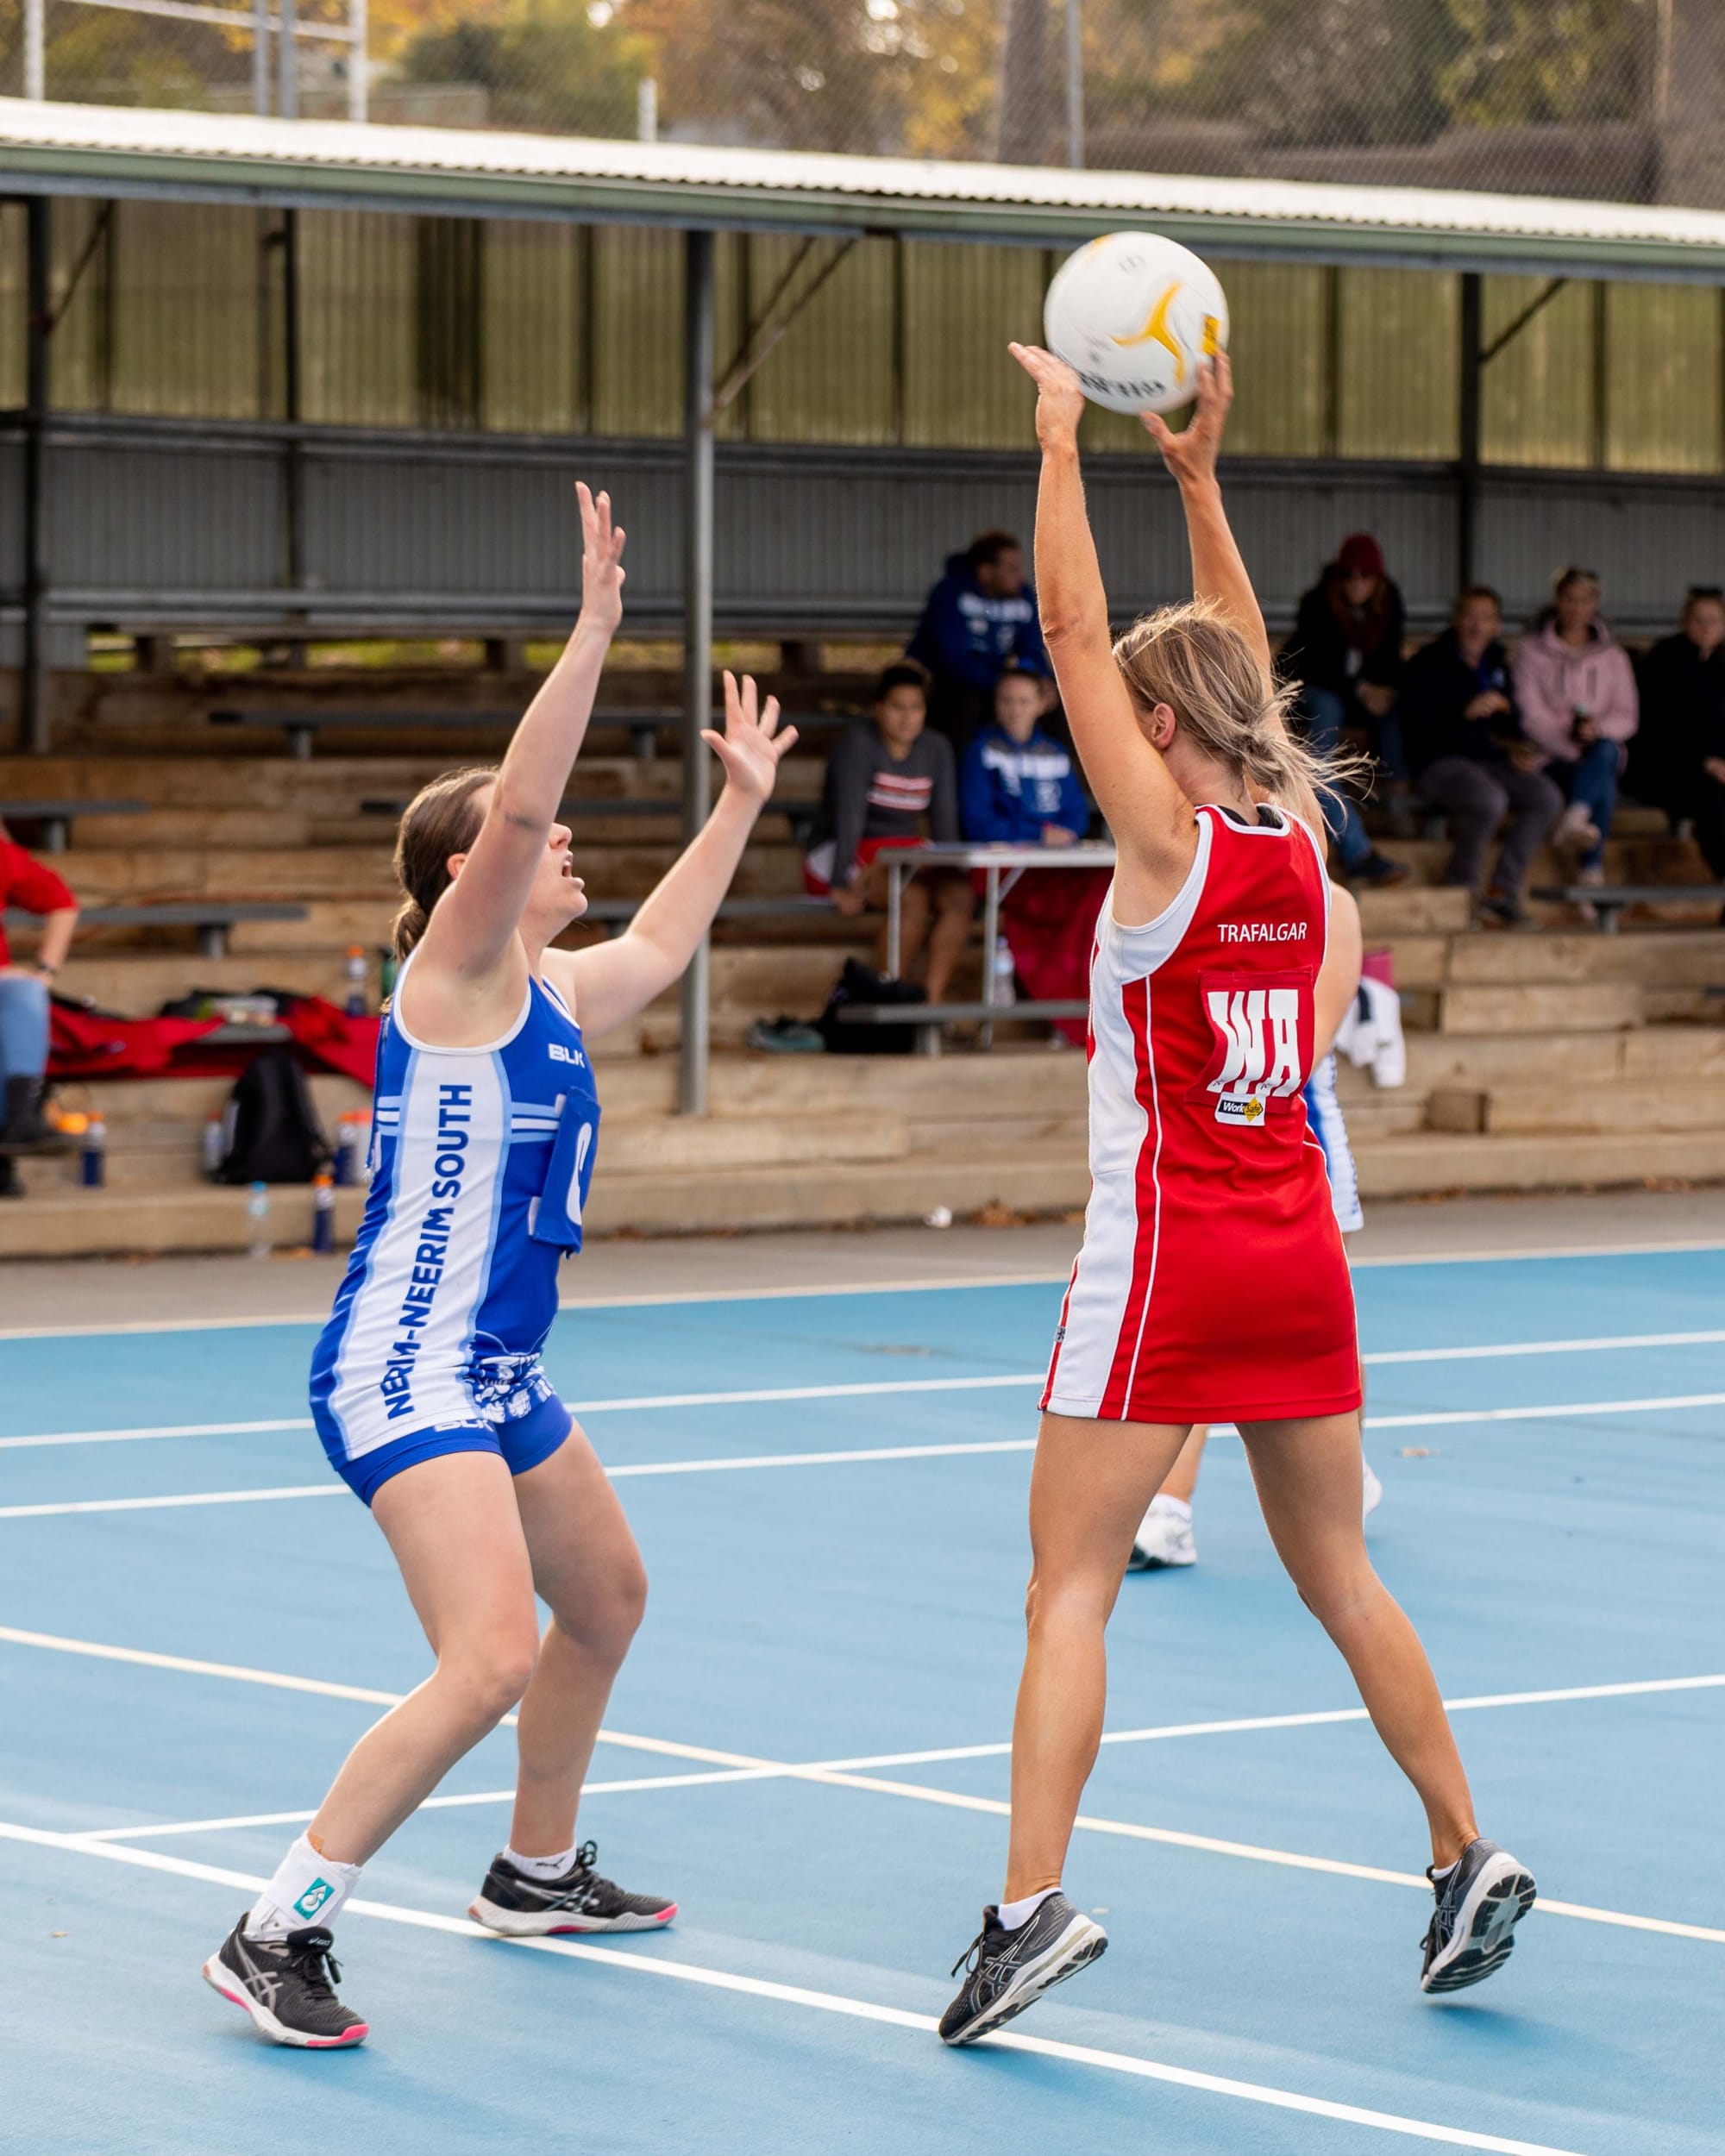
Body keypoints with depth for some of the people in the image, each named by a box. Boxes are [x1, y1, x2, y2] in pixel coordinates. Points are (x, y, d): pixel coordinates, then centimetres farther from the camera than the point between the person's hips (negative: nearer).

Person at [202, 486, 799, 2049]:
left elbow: (658, 946, 33)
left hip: (498, 1375, 10)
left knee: (607, 1599, 25)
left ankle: (539, 1871, 44)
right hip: (406, 1372, -10)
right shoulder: (456, 973, -12)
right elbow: (515, 804, -26)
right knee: (491, 1659, -22)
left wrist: (742, 801, 37)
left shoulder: (553, 992, 12)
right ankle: (278, 1935, -18)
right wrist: (593, 633, -29)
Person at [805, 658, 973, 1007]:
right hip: (845, 856, -6)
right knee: (913, 897, -33)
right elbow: (849, 816, -21)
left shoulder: (936, 749, 7)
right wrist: (841, 884, -27)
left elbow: (945, 821, 6)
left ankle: (933, 1000, -28)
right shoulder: (858, 743, -11)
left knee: (960, 895, -24)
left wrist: (949, 870, -6)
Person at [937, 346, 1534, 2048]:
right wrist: (1197, 473, 21)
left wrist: (1063, 442, -3)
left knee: (1068, 1590, -5)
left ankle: (1032, 1902, -15)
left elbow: (1073, 631, -10)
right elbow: (1239, 660, 20)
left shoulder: (1167, 839, -11)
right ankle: (1468, 1860, 16)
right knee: (1338, 1577, 16)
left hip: (1164, 1255, -6)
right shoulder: (1294, 839, 4)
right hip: (1297, 1253, 6)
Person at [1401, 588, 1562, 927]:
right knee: (1490, 799, -36)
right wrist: (1466, 712, -26)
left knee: (1547, 797, -19)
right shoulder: (1428, 665, -4)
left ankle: (1503, 888, -14)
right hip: (1439, 763, -7)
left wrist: (1520, 750, 3)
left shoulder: (1496, 666, 16)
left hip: (1489, 761, 7)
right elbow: (1414, 729, -15)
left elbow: (1509, 724, 25)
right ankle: (1463, 883, -12)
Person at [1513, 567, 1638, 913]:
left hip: (1601, 750, 2)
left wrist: (1599, 730, -16)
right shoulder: (1533, 651, 9)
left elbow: (1627, 716, 8)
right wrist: (1570, 744, -18)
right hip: (1551, 757, -2)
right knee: (1605, 788, -36)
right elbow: (1530, 714, -3)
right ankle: (1592, 875, -46)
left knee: (1606, 751, -39)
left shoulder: (1613, 657, 18)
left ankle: (1573, 820, -60)